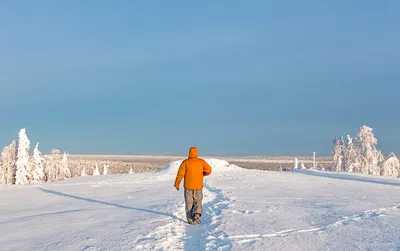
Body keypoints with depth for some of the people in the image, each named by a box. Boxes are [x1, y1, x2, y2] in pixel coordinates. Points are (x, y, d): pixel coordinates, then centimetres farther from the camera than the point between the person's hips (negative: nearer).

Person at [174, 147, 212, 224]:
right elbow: (209, 170, -4)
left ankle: (190, 220, 6)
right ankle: (197, 213, -15)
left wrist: (177, 184, 1)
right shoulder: (201, 161, -2)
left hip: (188, 186, -1)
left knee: (189, 203, 11)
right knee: (198, 202, 12)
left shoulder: (185, 162, -7)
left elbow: (180, 174, -9)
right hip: (198, 186, 1)